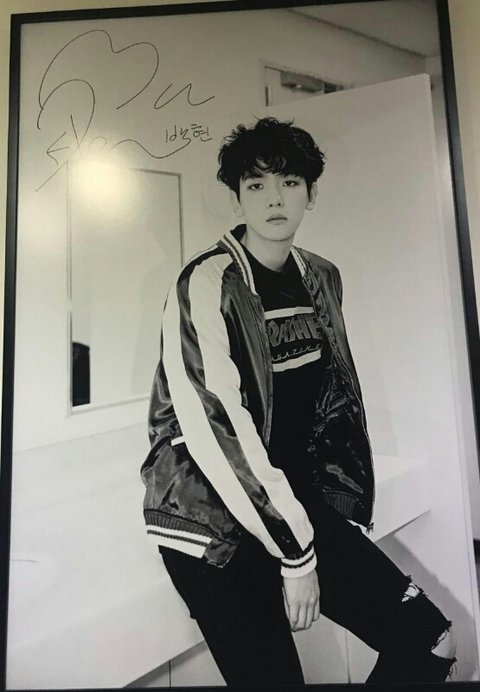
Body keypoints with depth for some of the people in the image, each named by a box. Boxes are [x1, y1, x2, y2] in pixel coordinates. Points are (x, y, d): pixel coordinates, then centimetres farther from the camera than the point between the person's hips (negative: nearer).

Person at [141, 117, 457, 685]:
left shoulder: (322, 279, 6)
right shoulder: (206, 285, -14)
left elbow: (337, 402, 9)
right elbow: (216, 430, -20)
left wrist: (348, 509, 6)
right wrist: (295, 553, -14)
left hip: (300, 500, 6)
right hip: (214, 522, -5)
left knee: (431, 641, 4)